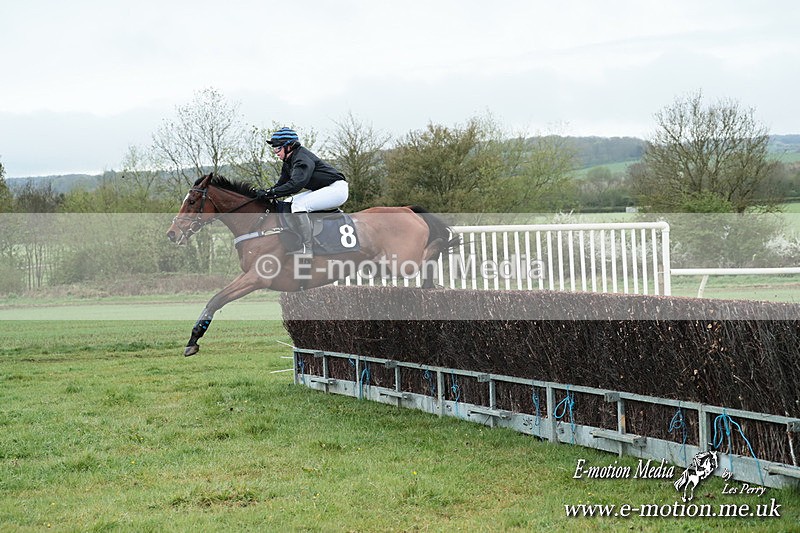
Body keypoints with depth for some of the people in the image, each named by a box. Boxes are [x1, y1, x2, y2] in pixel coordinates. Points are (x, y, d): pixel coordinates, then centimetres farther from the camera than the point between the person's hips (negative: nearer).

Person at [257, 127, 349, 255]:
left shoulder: (302, 158, -22)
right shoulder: (288, 161, 8)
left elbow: (295, 184, -34)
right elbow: (282, 184, 9)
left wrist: (270, 193, -33)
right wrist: (265, 192, -9)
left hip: (337, 188, -11)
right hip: (323, 190, 11)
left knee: (298, 205, -24)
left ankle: (306, 248, -24)